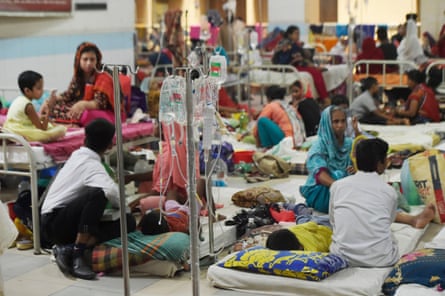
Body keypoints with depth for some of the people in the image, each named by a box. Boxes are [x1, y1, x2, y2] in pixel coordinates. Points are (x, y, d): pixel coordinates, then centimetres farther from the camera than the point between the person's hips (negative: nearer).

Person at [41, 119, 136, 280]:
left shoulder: (78, 156, 11)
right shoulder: (91, 164, -16)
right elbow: (110, 191, -33)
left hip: (70, 221, 9)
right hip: (54, 222, -9)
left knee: (128, 221, -6)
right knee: (98, 194, -35)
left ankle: (68, 248, -13)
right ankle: (76, 254, -25)